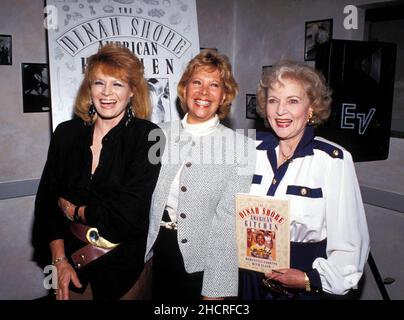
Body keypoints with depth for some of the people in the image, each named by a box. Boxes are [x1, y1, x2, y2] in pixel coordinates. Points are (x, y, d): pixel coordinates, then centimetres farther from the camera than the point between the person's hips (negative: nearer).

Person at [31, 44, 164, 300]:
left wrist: (73, 209, -7)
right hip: (72, 262, 3)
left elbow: (130, 213, -18)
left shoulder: (148, 136, -13)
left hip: (125, 266, -3)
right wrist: (59, 260, -7)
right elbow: (47, 200, 0)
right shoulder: (67, 133, 0)